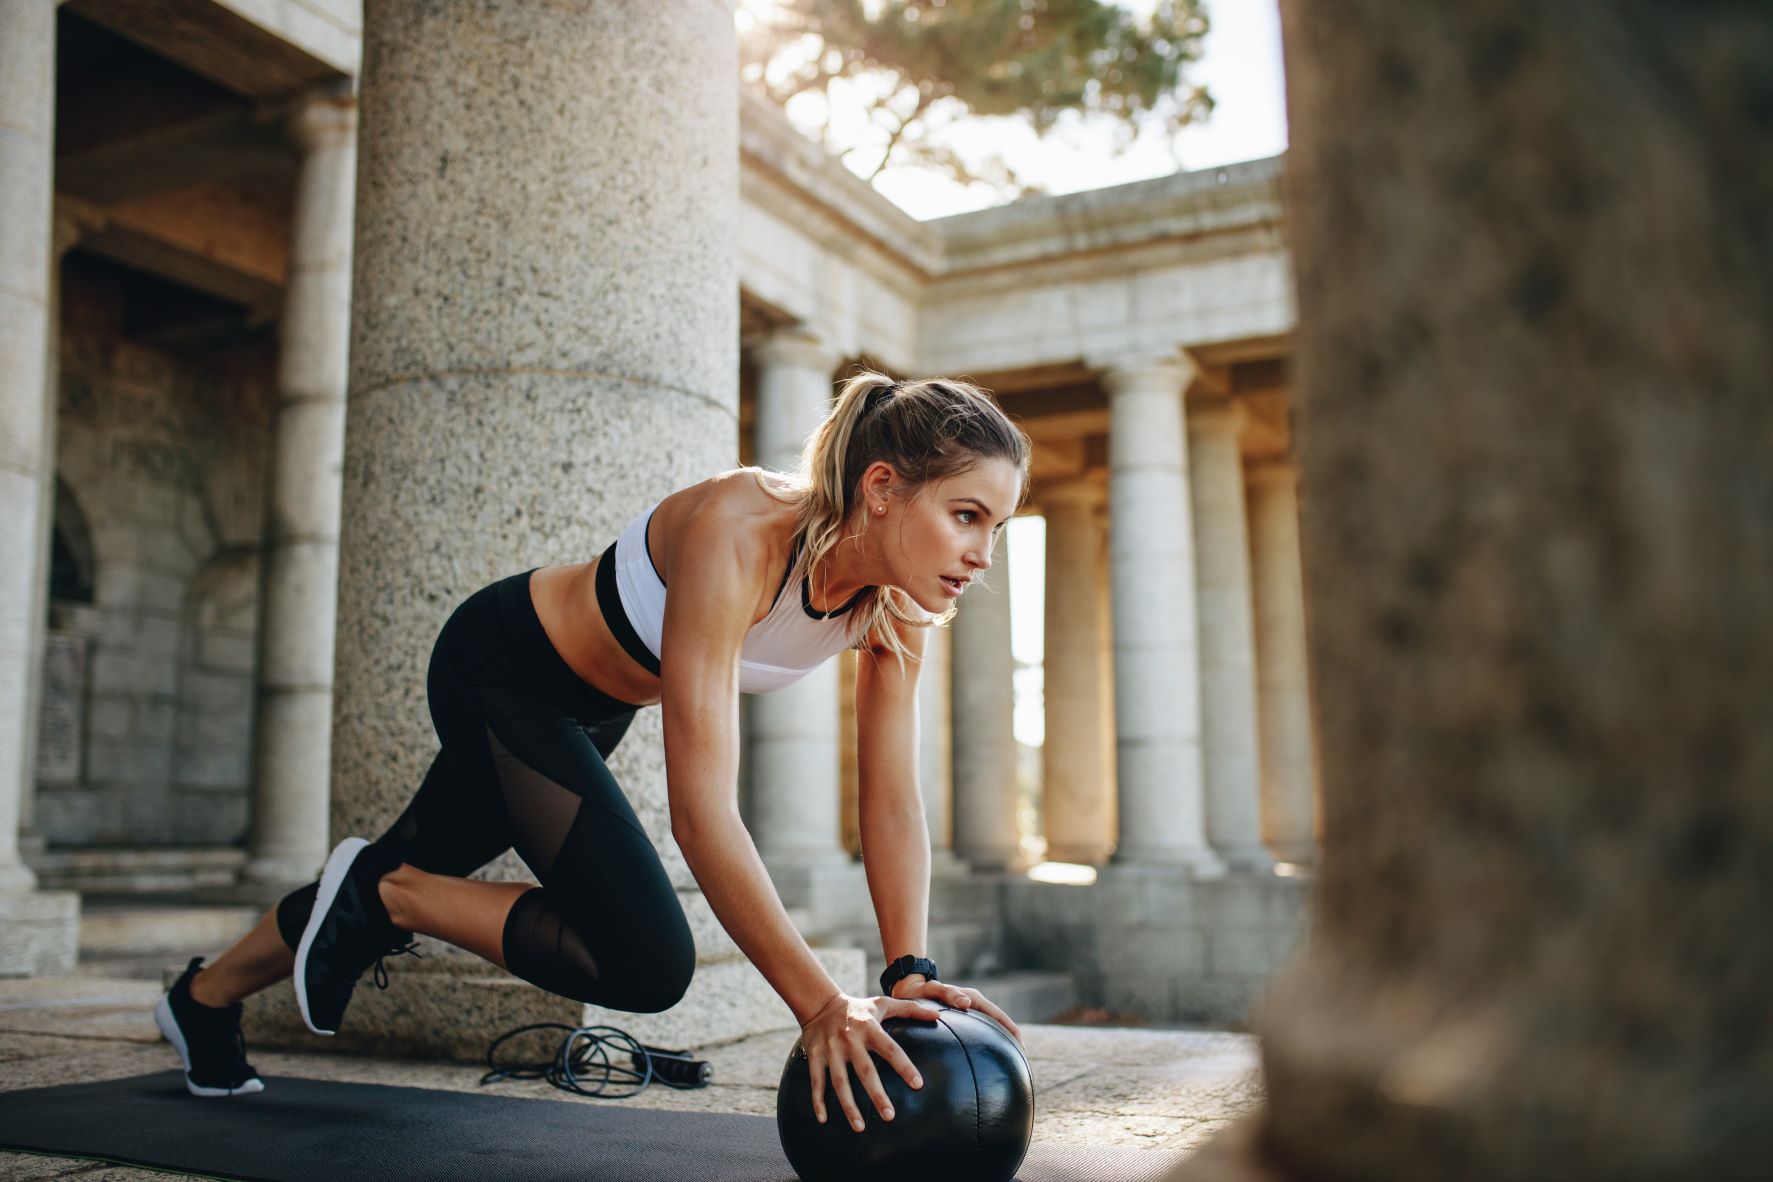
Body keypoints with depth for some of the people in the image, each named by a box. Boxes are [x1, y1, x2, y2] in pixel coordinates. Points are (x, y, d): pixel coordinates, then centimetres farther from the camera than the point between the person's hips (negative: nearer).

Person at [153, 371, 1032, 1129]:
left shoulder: (899, 603, -18)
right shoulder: (737, 532, -39)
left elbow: (892, 800, -13)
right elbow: (701, 809, -43)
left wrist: (910, 973, -23)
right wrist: (819, 1003, -42)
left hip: (588, 709, 7)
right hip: (500, 666, -7)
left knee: (419, 867, 23)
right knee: (647, 962, -18)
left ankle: (204, 1001, 49)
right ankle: (382, 894, 4)